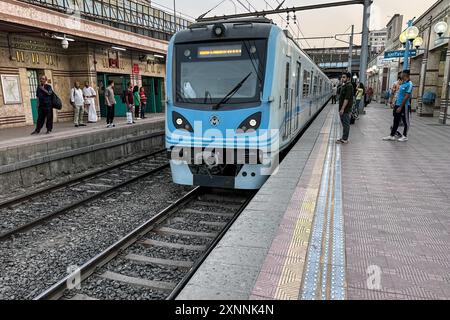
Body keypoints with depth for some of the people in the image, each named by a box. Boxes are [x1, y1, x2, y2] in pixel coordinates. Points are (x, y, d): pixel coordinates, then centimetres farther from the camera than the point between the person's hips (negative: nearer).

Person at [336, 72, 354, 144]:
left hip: (346, 109, -10)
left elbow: (347, 99, -21)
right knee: (344, 124, 14)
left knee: (346, 124, -4)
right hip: (343, 109, 10)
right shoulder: (344, 86, 15)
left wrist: (342, 109, -23)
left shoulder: (349, 86, -15)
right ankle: (344, 138, 22)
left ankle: (345, 140, 0)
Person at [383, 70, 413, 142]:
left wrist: (400, 107, -21)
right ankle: (392, 136, 14)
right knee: (396, 121, 10)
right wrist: (396, 104, 16)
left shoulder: (409, 84, -15)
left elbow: (407, 97, -19)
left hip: (404, 106, -8)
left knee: (405, 121, 5)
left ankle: (405, 136, 15)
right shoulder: (402, 83, 12)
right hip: (398, 105, 8)